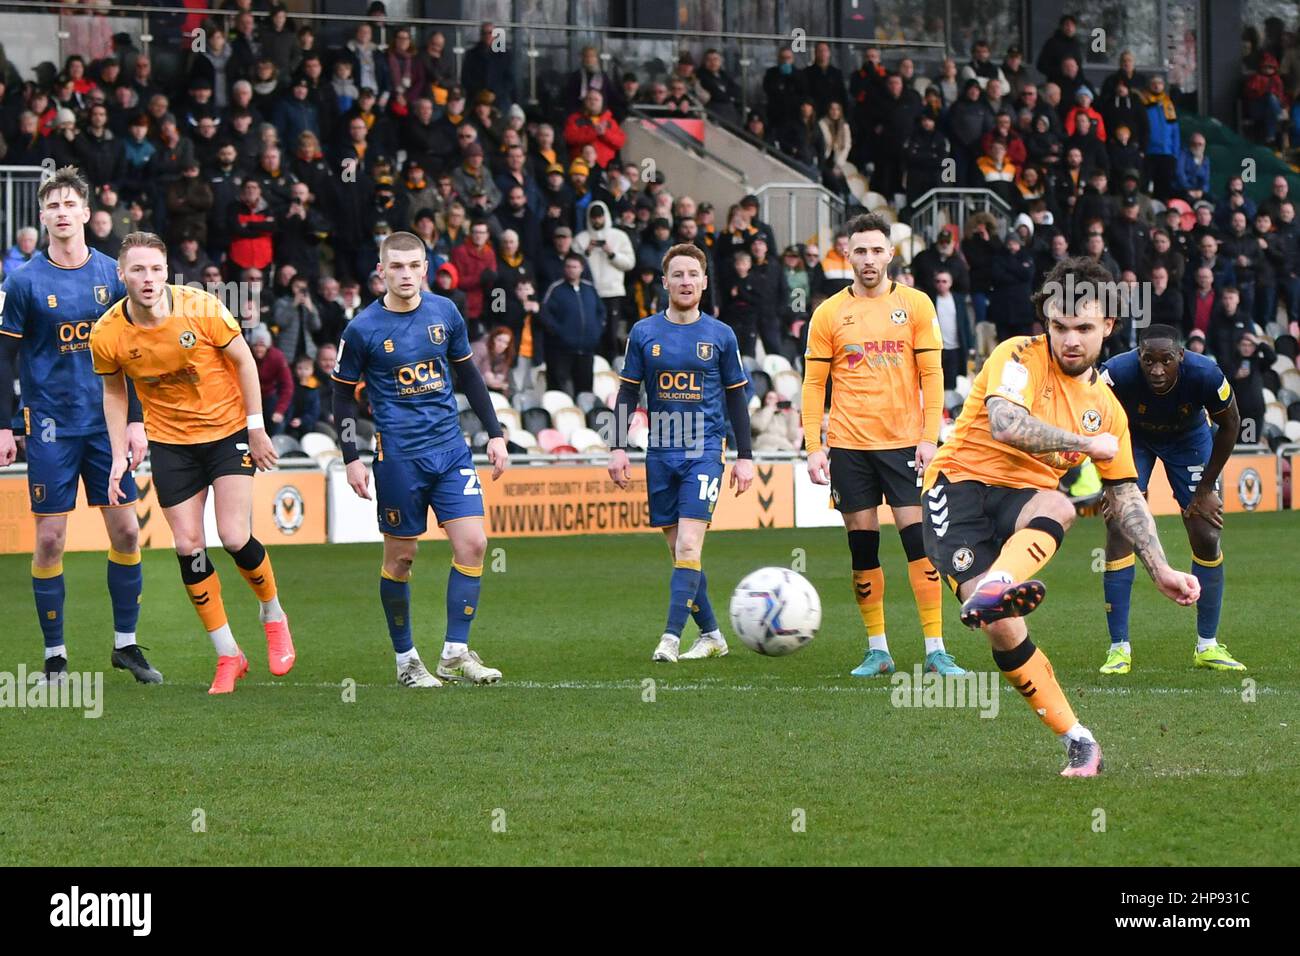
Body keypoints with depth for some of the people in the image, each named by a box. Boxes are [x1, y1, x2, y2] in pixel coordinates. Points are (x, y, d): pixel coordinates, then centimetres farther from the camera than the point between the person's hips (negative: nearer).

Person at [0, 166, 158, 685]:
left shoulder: (111, 274, 4)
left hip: (106, 424, 3)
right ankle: (55, 654, 7)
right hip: (51, 426, -3)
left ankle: (126, 643, 14)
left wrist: (135, 420, 3)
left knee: (126, 530, 1)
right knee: (50, 539, -3)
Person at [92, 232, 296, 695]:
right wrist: (119, 457, 0)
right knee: (188, 547, -3)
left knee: (235, 538, -11)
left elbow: (243, 360, -6)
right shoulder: (108, 334, -13)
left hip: (229, 429, -2)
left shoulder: (201, 308, -20)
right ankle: (228, 655, 10)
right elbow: (114, 391, 5)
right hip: (169, 442, 2)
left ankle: (273, 615, 19)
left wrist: (256, 427, -5)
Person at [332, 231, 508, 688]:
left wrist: (494, 433, 13)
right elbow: (344, 394, 2)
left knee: (472, 543, -7)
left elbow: (468, 376, 16)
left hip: (451, 448, 3)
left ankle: (455, 651, 0)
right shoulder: (363, 329, -6)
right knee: (401, 557, 3)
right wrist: (352, 458, -3)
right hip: (398, 457, -3)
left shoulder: (445, 313, 4)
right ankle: (405, 660, 16)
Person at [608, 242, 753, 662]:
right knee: (679, 550, 6)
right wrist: (619, 448, 1)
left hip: (705, 451, -3)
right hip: (660, 452, 3)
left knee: (688, 546, -15)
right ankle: (711, 635, 17)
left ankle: (671, 638, -19)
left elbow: (736, 398, 9)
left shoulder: (721, 335, 3)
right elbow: (627, 393, 10)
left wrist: (745, 456, 6)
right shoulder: (644, 333, 6)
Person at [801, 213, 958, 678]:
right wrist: (814, 446, -2)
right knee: (862, 547, 3)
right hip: (849, 446, 1)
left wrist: (929, 438, -6)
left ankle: (935, 649, -4)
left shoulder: (916, 305, 3)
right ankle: (877, 650, 11)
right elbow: (813, 383, 6)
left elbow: (931, 374, 3)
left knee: (920, 542, -7)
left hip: (904, 443, -1)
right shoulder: (829, 313, 4)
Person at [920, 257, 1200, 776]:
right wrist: (1086, 444, -10)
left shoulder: (1107, 407, 15)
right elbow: (1005, 425, -22)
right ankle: (1077, 739, -13)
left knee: (1059, 506, -36)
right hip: (962, 485, -4)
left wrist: (1161, 570, 12)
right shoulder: (1020, 357, -4)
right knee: (1004, 631, -24)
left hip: (1023, 501, 4)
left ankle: (992, 590, -61)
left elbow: (1125, 496, 21)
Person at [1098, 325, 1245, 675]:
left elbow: (1230, 424, -14)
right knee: (1119, 530, -14)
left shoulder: (1205, 375, -35)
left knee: (1206, 537, -4)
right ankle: (1119, 648, -7)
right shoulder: (1118, 373, -38)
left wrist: (1206, 489, -9)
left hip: (1188, 438, 1)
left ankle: (1208, 646, 10)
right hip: (1131, 435, -1)